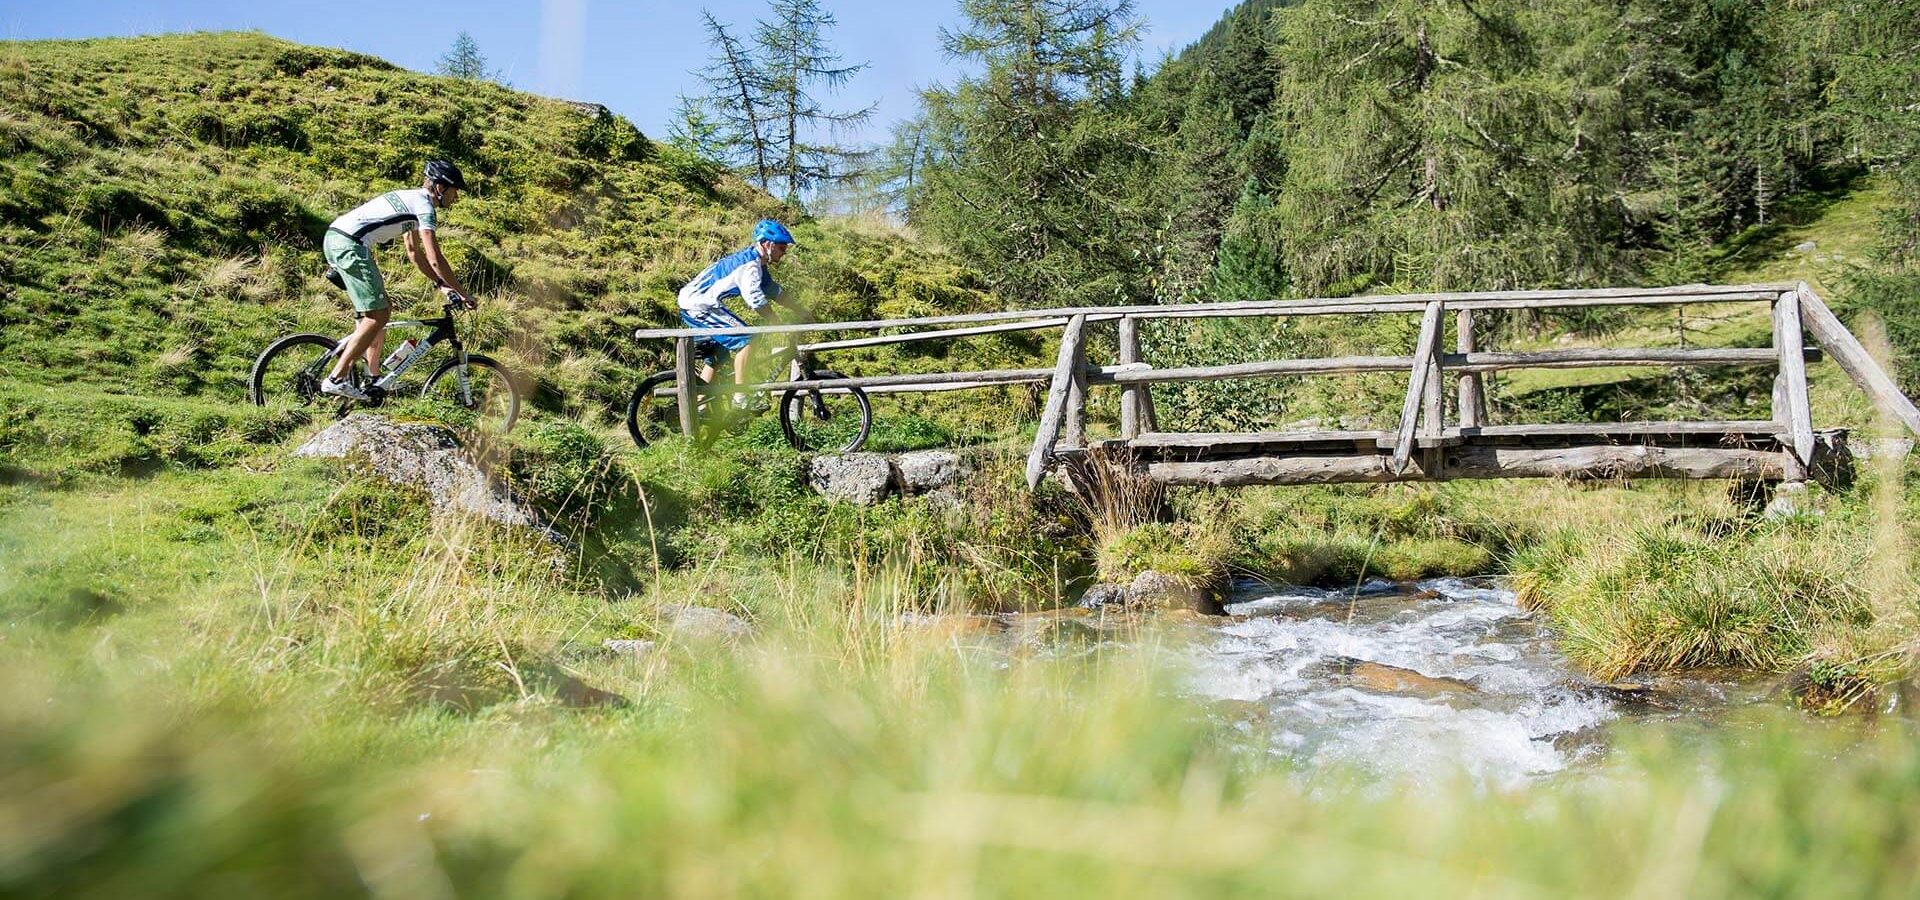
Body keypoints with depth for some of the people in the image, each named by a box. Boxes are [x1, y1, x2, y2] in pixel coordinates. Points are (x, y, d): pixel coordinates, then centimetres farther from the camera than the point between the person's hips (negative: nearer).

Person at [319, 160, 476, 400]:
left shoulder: (412, 200, 23)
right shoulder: (424, 205, -7)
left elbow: (414, 252, 29)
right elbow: (435, 259, -13)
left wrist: (441, 284, 23)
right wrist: (463, 294, -6)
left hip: (334, 237, 10)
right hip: (349, 244, -10)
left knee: (379, 311, 16)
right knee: (378, 315, -8)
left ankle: (373, 378, 20)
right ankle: (336, 379, -8)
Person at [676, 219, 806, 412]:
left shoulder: (758, 264, 13)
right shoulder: (750, 265, -19)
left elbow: (774, 292, 20)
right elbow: (756, 302, -26)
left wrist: (802, 311, 18)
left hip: (691, 305, 11)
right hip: (699, 306, -11)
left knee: (719, 353, 18)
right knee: (745, 338, -14)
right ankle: (740, 398, -11)